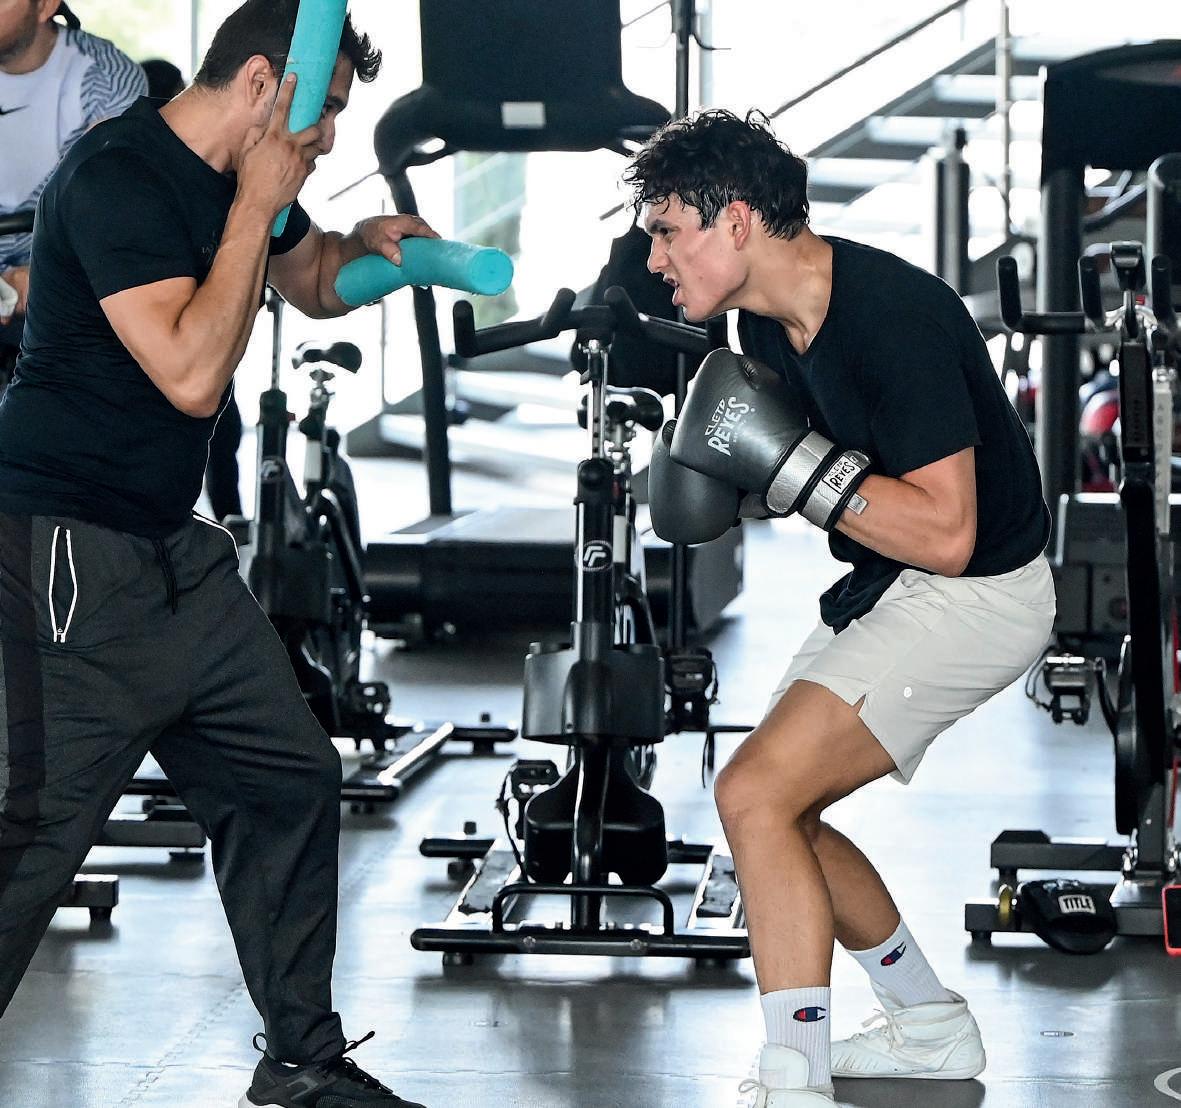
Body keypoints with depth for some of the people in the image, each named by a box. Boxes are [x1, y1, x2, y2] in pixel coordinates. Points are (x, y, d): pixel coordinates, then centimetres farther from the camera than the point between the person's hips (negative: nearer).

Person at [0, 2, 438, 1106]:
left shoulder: (240, 181, 11)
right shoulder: (116, 175, -17)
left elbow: (310, 284, 32)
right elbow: (191, 374, -24)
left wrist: (364, 244, 8)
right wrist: (256, 208, -17)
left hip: (172, 552, 10)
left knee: (288, 781, 11)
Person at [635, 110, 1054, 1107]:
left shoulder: (895, 317, -27)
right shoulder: (770, 322, 0)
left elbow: (946, 531, -29)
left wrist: (793, 461, -30)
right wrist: (724, 474, -5)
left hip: (975, 594, -10)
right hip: (883, 587, 10)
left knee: (758, 793, -19)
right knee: (778, 811, 15)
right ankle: (933, 1026, 31)